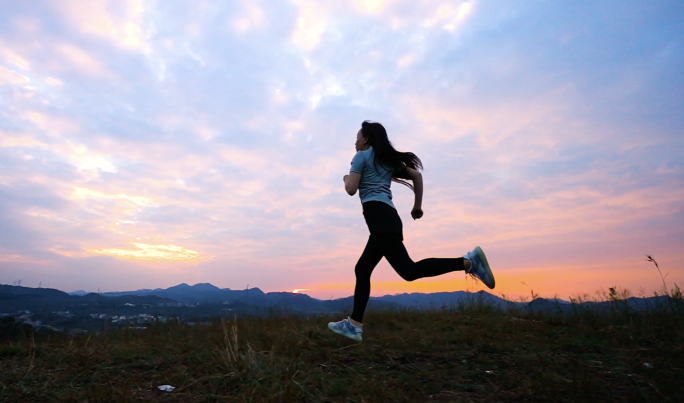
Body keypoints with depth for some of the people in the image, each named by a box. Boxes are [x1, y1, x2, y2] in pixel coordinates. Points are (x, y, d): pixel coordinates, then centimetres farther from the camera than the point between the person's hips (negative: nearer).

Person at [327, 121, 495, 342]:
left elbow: (351, 189, -3)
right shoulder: (388, 158, 26)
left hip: (378, 215, -9)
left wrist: (346, 178, 20)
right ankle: (354, 324, 10)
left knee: (409, 270, -18)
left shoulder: (362, 156, 6)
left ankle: (467, 261, -22)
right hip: (388, 216, 9)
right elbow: (416, 175, 21)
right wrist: (418, 205, 24)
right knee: (362, 269, 11)